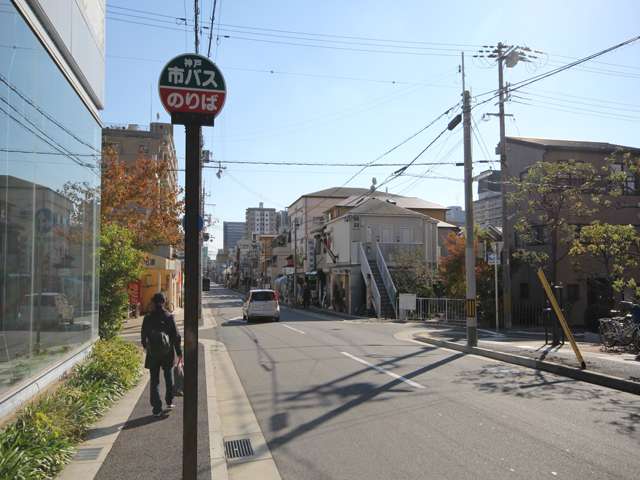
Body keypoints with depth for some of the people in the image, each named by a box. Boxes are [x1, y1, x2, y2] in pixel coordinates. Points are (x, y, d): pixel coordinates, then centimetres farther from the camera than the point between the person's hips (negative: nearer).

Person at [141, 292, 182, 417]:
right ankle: (169, 402, 29)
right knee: (169, 378, 19)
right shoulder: (169, 317, -9)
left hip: (153, 354, 0)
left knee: (154, 381, 7)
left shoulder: (148, 318, -5)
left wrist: (146, 347, 24)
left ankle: (157, 408, 4)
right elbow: (176, 336, -7)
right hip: (167, 353, 0)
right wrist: (179, 353, 1)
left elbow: (143, 335, 5)